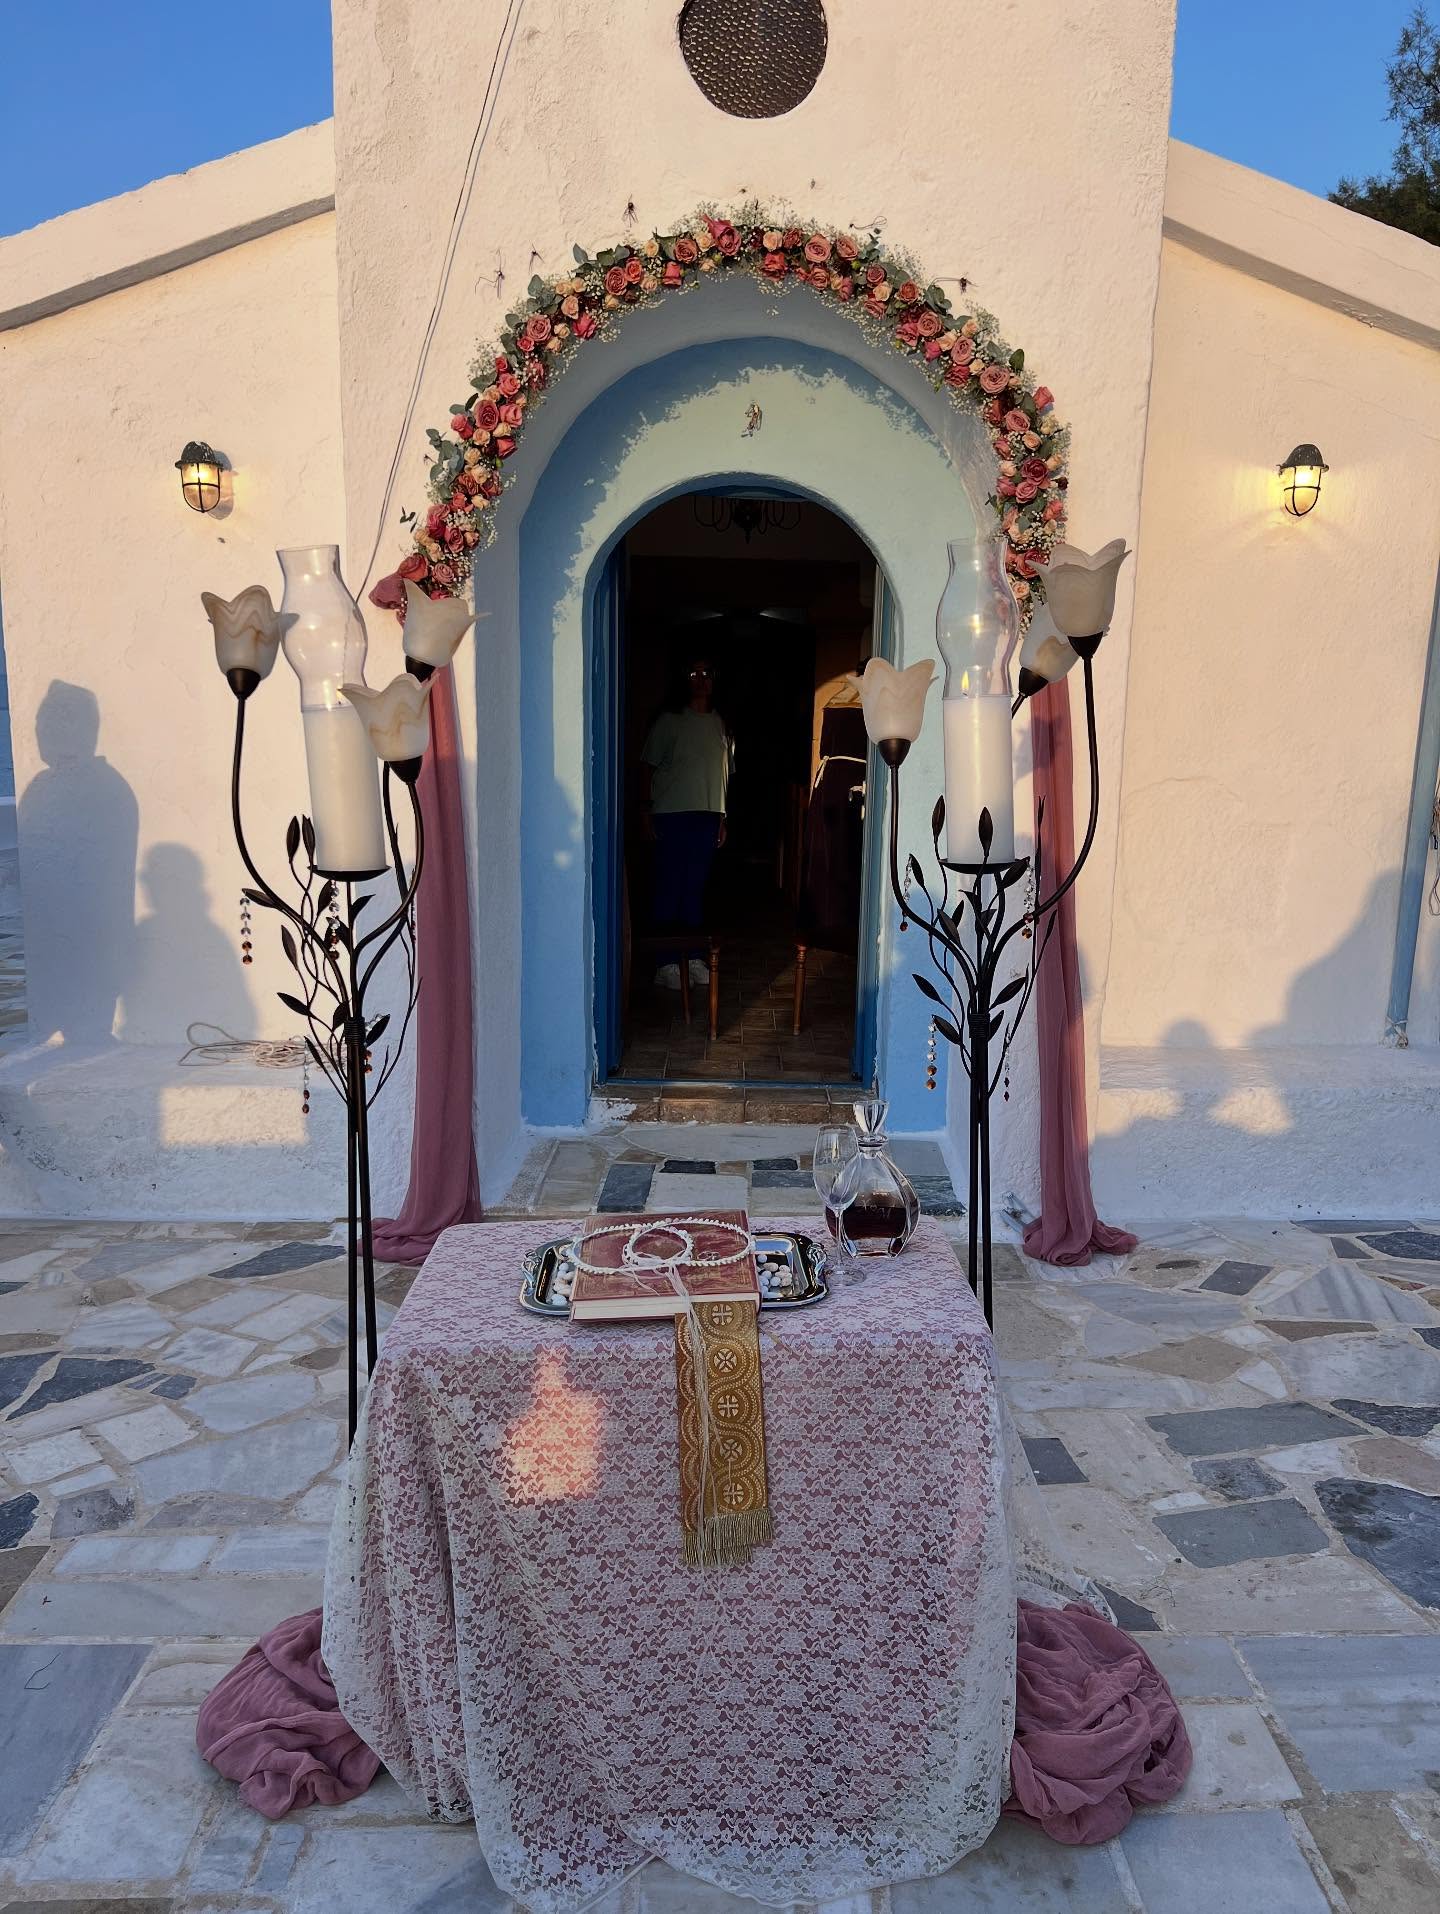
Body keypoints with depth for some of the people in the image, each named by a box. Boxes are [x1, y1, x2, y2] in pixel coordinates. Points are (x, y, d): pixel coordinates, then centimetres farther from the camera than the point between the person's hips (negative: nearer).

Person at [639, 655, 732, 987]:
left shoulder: (720, 724, 13)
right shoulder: (670, 721, -1)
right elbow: (648, 766, -2)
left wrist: (721, 816, 13)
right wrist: (646, 810, -9)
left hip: (708, 815, 5)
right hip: (672, 814, -4)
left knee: (696, 888, 9)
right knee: (669, 888, -3)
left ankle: (692, 956, 18)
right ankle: (666, 962, 2)